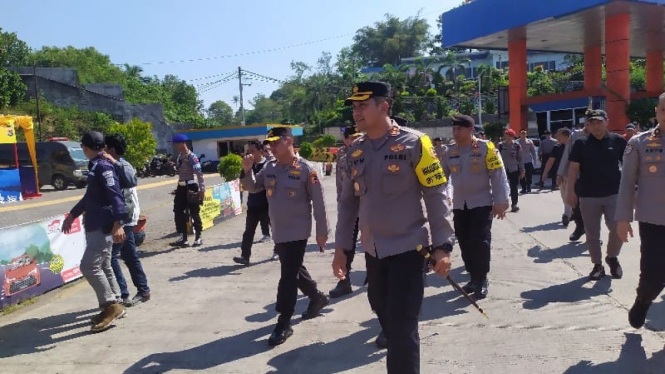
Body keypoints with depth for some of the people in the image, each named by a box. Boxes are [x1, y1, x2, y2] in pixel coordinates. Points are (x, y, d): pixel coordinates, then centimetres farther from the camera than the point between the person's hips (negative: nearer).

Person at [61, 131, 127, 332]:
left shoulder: (103, 166, -15)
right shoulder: (95, 167, 16)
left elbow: (115, 195, -25)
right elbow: (90, 196, 28)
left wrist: (117, 223, -35)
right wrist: (72, 215, 35)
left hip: (104, 226, -10)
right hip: (95, 225, 10)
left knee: (89, 266, -11)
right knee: (103, 266, 14)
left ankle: (111, 305, -2)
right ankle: (114, 305, 23)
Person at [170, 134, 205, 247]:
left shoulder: (191, 156, -15)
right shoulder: (180, 156, 10)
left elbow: (199, 173, -19)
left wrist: (202, 189, -23)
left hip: (191, 187, -8)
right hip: (181, 187, 8)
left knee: (194, 213, 3)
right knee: (179, 212, 6)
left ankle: (198, 238, 17)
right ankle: (183, 239, 12)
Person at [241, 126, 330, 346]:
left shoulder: (305, 169, -14)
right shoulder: (270, 169, 4)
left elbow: (318, 202, -11)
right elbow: (252, 187, 9)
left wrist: (322, 231, -8)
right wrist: (247, 171, -11)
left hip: (297, 232, -7)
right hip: (278, 232, 7)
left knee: (288, 277, -4)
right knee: (295, 271, 21)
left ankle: (283, 325, 6)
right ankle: (317, 298, 43)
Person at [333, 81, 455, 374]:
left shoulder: (414, 143, -10)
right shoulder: (355, 151, 6)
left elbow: (436, 195, -10)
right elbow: (347, 202, 11)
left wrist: (442, 246, -14)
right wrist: (341, 246, 8)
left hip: (408, 248, -5)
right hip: (373, 251, 6)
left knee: (402, 326, -3)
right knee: (385, 317, 17)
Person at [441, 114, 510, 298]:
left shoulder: (486, 148, -9)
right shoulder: (450, 151, 4)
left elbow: (499, 176, -10)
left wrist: (500, 202, -13)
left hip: (482, 204, -5)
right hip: (459, 205, 5)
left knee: (480, 242, -7)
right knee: (464, 242, 9)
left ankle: (482, 280, 7)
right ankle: (474, 277, 24)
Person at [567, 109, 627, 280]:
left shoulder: (618, 141, 1)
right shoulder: (581, 143, 0)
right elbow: (574, 168, 0)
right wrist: (571, 191, -6)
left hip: (614, 193, 0)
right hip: (588, 195, 0)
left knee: (618, 228, -7)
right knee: (592, 233, 6)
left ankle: (612, 257, 21)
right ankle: (597, 265, 21)